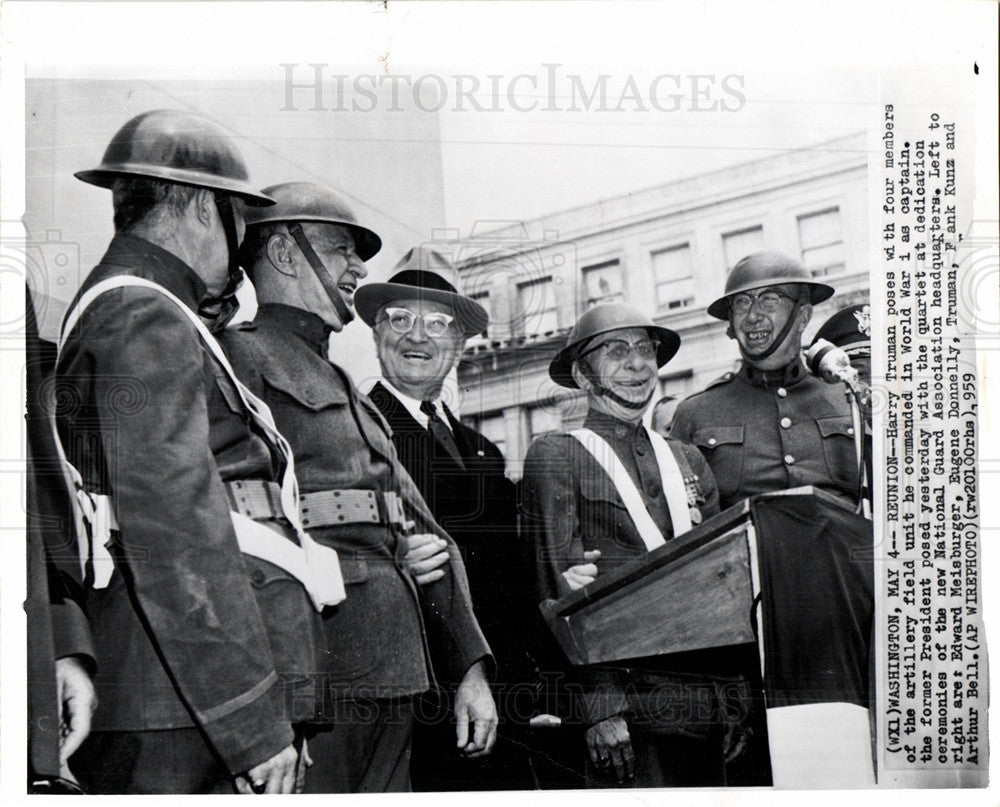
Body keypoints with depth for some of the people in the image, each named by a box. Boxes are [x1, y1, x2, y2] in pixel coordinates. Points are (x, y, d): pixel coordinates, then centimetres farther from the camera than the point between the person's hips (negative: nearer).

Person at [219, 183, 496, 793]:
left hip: (390, 685, 8)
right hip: (311, 686, -8)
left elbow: (426, 534, 24)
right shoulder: (242, 357, -2)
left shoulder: (349, 393, 25)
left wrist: (471, 669, 18)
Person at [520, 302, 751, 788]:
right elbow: (560, 589, -6)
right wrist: (601, 706, -14)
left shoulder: (688, 461, 19)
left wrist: (735, 701, 11)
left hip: (706, 706, 5)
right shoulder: (555, 456, 2)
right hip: (627, 704, -5)